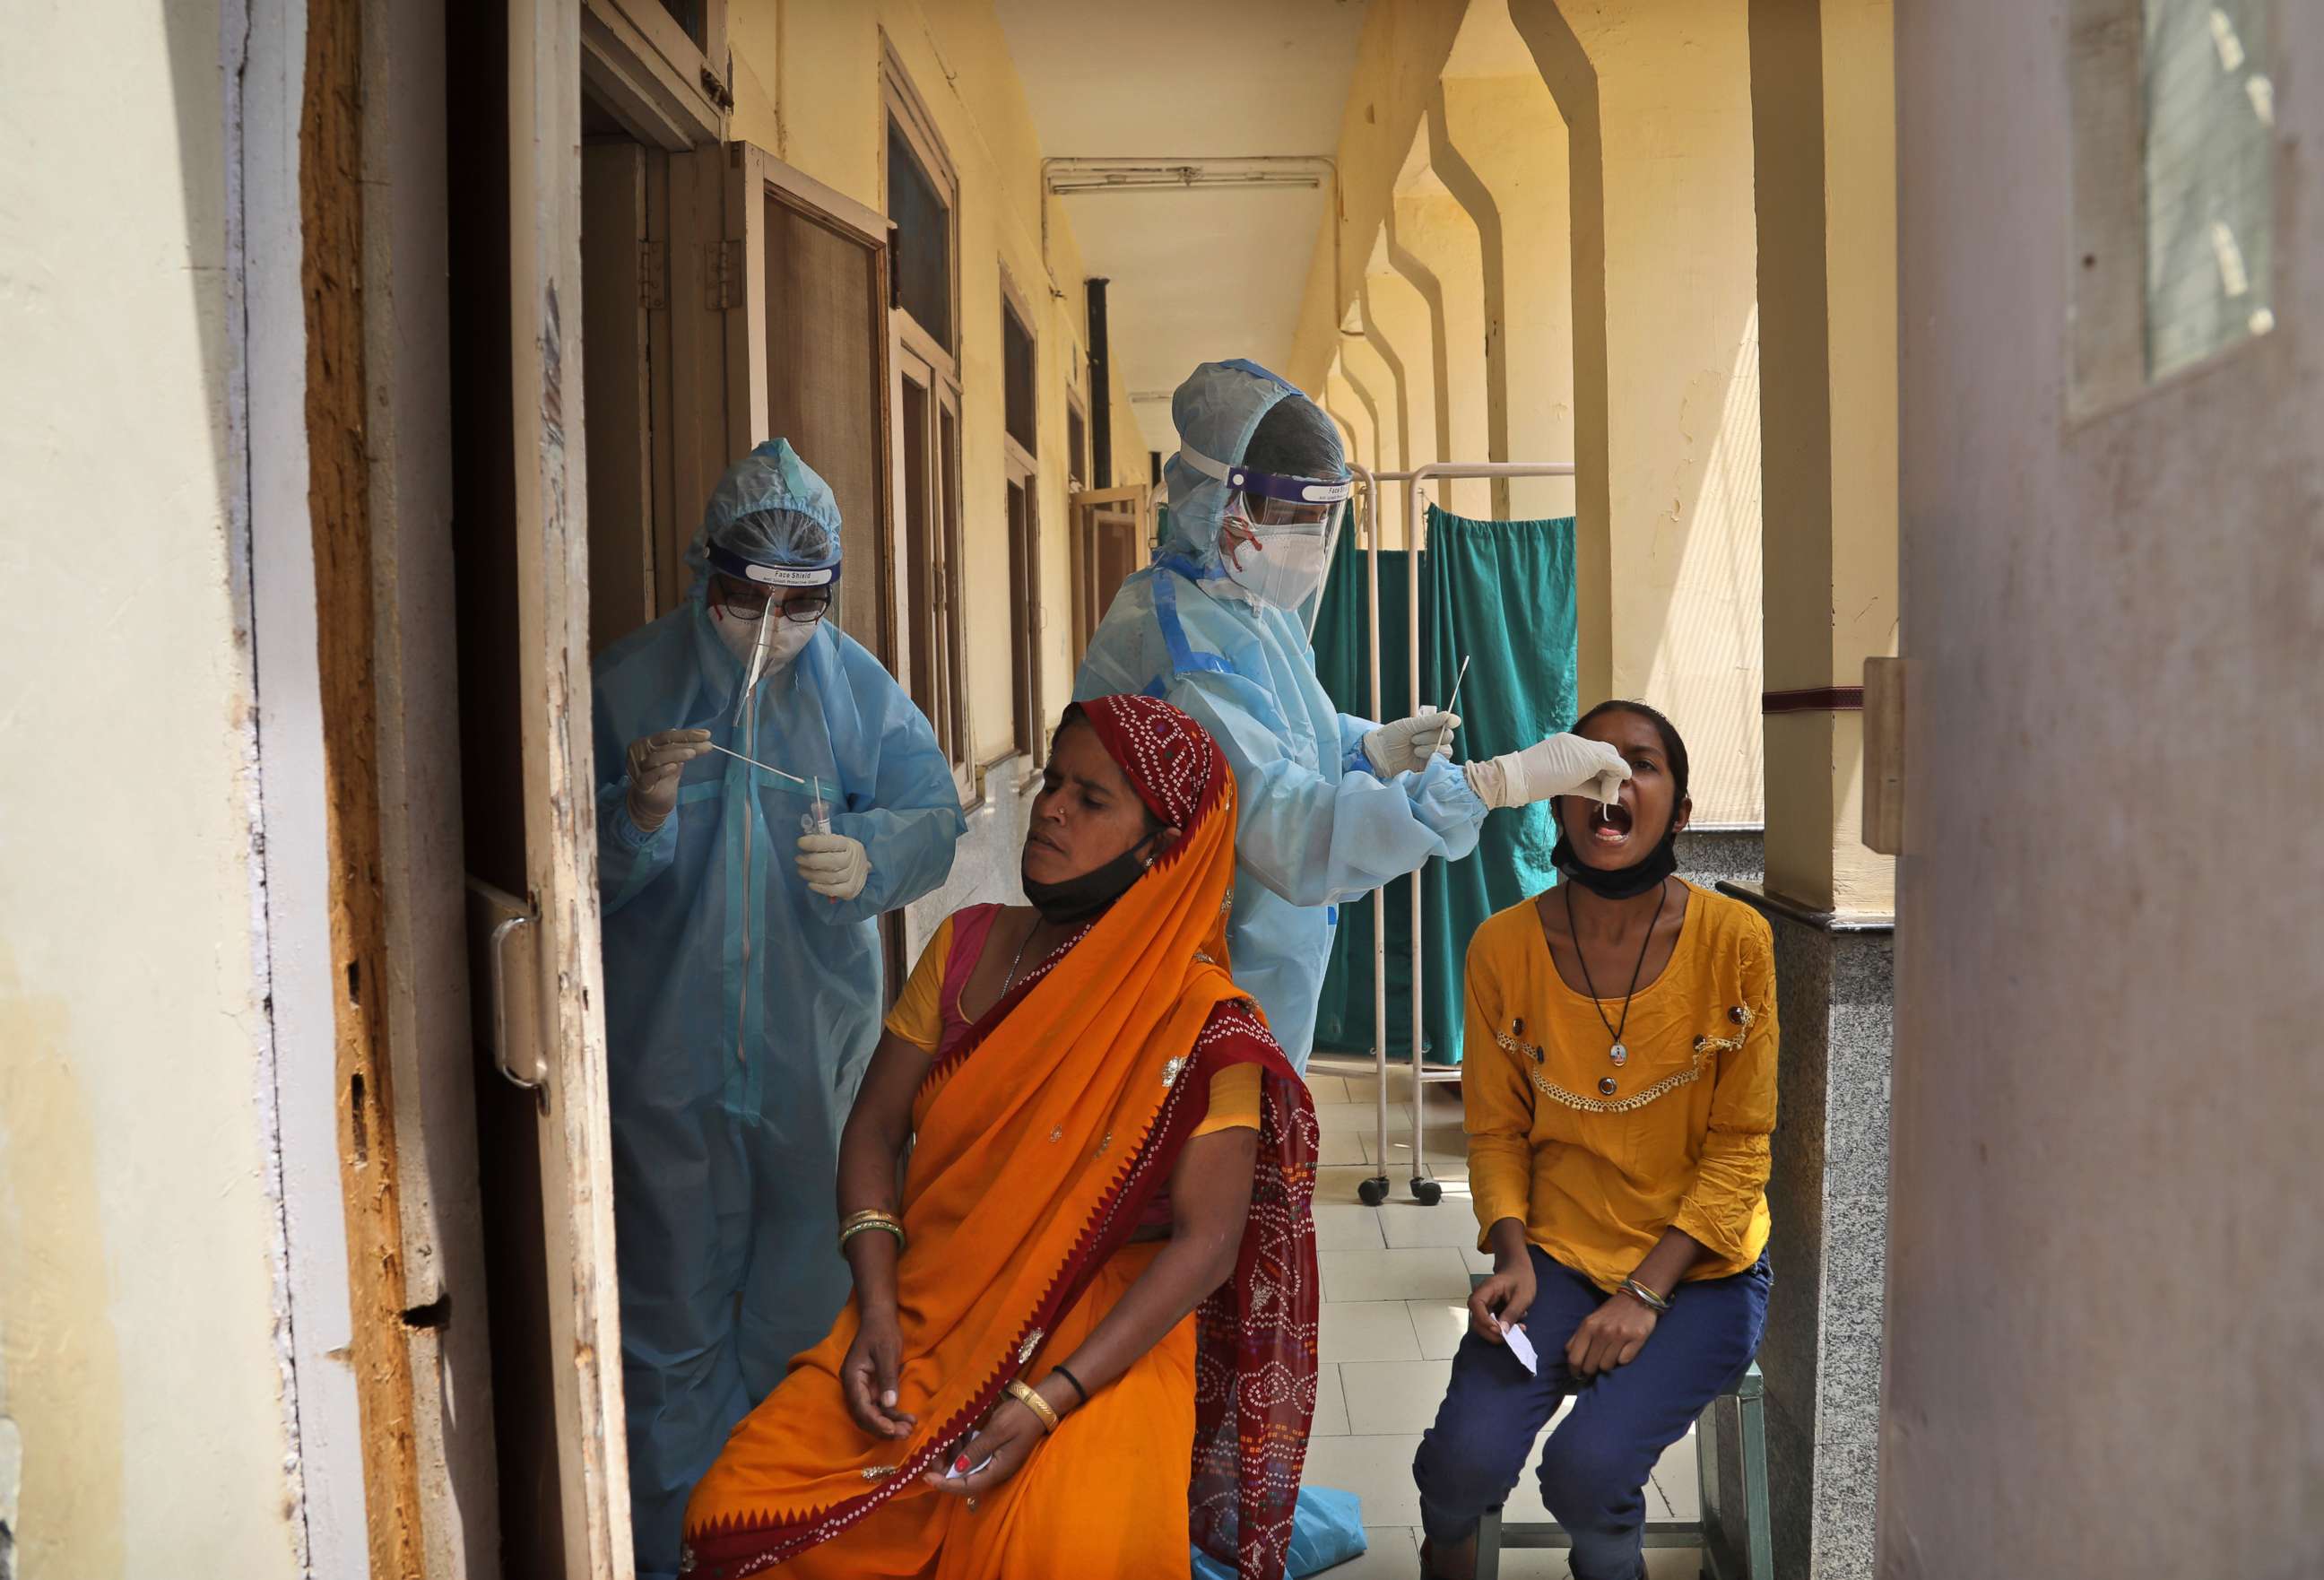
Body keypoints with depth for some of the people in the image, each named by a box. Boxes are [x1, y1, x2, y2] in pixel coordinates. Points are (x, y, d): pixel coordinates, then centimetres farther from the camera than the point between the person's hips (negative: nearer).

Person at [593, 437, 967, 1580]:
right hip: (667, 1049, -2)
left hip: (819, 1047, 2)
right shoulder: (629, 684, -5)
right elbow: (577, 873, -7)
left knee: (806, 1300, 14)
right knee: (675, 1308, 7)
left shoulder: (859, 689, 2)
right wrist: (639, 812, -28)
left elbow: (932, 814, 1)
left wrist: (869, 856, -20)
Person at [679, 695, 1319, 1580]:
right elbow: (874, 1129, 6)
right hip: (924, 1319, 4)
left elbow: (1206, 1240, -14)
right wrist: (877, 1311, -9)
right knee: (738, 1508, -15)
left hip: (1103, 1343, -4)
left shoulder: (1204, 1024, -10)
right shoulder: (969, 947, 4)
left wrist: (1045, 1403, -20)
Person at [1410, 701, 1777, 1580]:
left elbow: (1739, 1144, -7)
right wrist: (1513, 1256, -11)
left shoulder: (1735, 942, -10)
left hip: (1698, 1270, -1)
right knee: (1468, 1457, -20)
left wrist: (1647, 1293, -13)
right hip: (1556, 1252, 2)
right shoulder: (1505, 947, -4)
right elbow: (1496, 1129, 5)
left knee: (1588, 1467, -22)